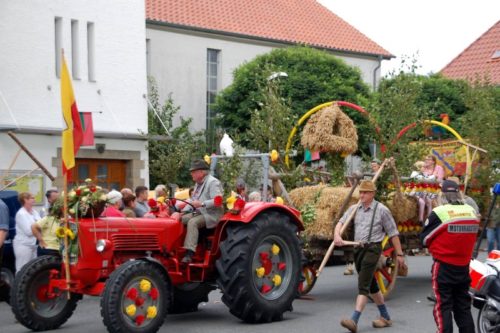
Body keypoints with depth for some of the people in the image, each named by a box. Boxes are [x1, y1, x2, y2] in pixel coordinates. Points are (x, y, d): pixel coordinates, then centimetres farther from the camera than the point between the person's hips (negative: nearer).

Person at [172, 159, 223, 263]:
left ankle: (189, 254, -40)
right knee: (179, 220, -6)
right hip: (199, 213, 9)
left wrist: (202, 204, -29)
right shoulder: (198, 183, 19)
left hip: (211, 215, -9)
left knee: (192, 222, -33)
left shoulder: (213, 182, -11)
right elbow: (192, 201, 23)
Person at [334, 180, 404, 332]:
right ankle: (385, 317, 30)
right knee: (371, 285, 16)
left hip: (372, 248, -6)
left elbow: (393, 233, -1)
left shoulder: (382, 210, -4)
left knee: (363, 285, -15)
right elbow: (341, 222, -1)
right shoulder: (354, 209, 10)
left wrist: (399, 254, 0)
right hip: (358, 249, 7)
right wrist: (337, 235, -23)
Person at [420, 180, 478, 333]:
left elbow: (425, 238, -6)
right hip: (464, 267, 5)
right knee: (463, 306, 16)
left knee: (443, 306, 1)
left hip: (444, 267, -5)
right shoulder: (472, 212, 1)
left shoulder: (439, 213, -16)